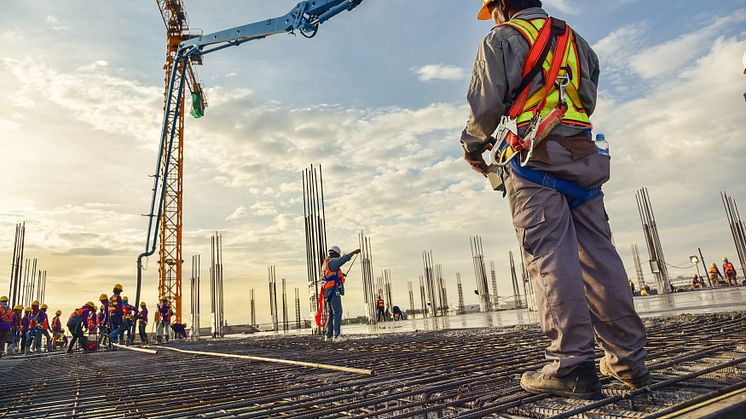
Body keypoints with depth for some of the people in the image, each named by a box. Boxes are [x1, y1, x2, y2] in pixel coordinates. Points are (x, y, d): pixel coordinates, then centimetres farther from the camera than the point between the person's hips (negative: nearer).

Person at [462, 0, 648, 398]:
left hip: (531, 159, -6)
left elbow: (486, 104, -3)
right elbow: (588, 100, 26)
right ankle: (628, 359, 8)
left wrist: (473, 143, 14)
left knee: (550, 257, -10)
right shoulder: (575, 40, 26)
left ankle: (571, 366, -11)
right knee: (598, 254, 5)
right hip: (583, 157, 7)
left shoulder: (502, 38, 6)